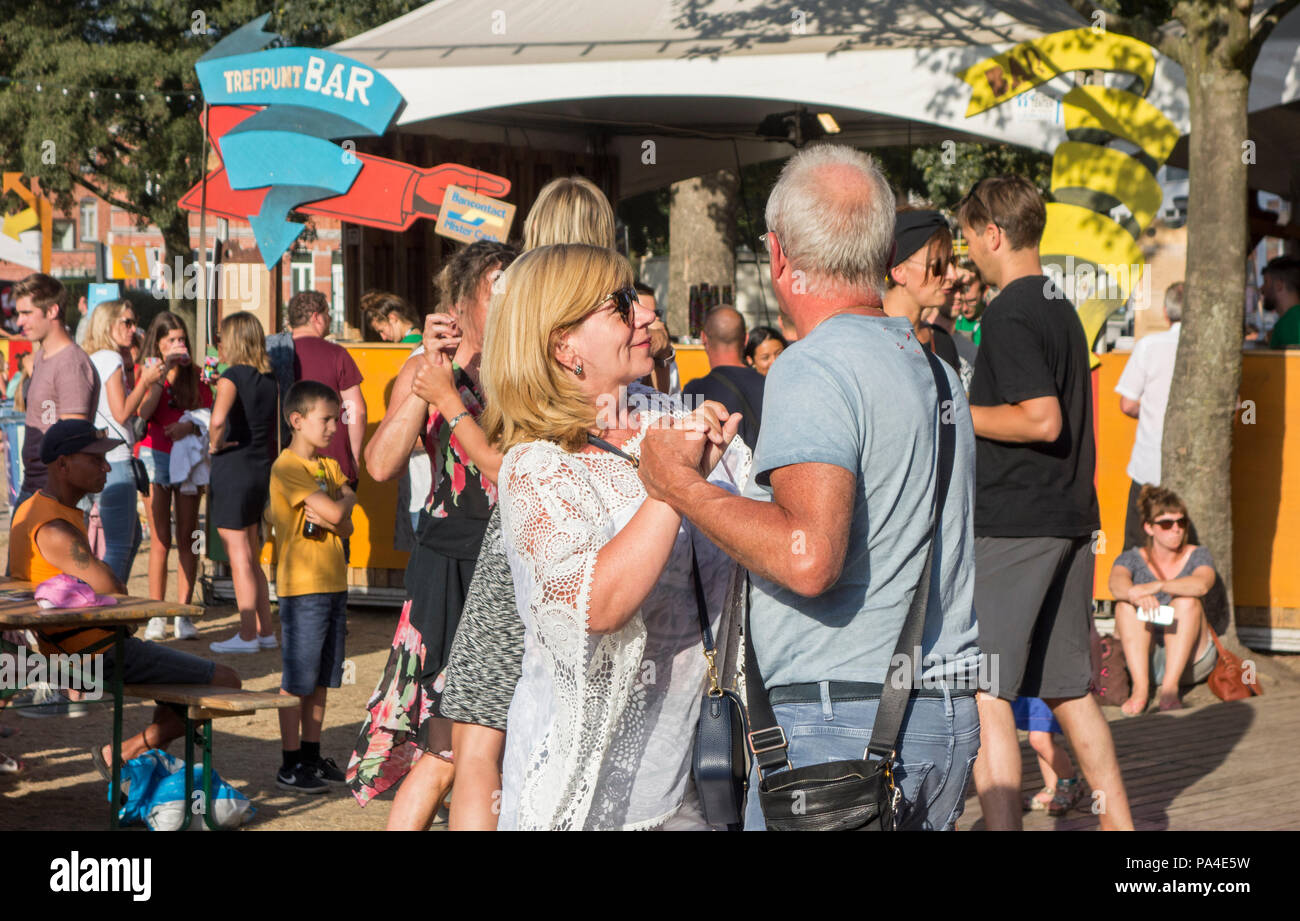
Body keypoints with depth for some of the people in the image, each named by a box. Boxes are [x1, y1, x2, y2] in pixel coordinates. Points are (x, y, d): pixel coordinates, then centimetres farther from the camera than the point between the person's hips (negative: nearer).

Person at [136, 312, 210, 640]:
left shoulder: (195, 374, 8)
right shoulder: (149, 372, 4)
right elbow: (144, 411, -13)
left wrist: (192, 426, -14)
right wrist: (164, 370, -14)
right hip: (156, 456, -1)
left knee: (187, 538, 0)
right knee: (160, 539, -4)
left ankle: (183, 615, 3)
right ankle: (156, 616, 0)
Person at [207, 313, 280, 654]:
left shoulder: (232, 377, -14)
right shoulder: (270, 382, 8)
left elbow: (218, 420, -32)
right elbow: (276, 434, 13)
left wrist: (214, 444, -14)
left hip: (232, 471, -7)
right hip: (261, 471, 7)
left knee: (239, 559, -1)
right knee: (251, 559, 16)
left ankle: (247, 636, 3)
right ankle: (265, 631, 19)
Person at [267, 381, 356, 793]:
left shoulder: (330, 467, 14)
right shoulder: (287, 467, -11)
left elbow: (347, 526, 6)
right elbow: (335, 512, -19)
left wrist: (328, 517, -13)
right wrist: (346, 499, 1)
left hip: (334, 584, 8)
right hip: (302, 587, -8)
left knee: (321, 678, 12)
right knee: (297, 678, -4)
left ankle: (312, 754, 20)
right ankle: (290, 764, 1)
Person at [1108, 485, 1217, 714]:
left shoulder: (1197, 556, 0)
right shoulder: (1132, 559, 2)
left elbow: (1201, 585, -25)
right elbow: (1117, 584, -23)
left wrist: (1155, 586, -42)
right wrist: (1139, 596, -48)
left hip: (1191, 658, -1)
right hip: (1144, 660, 1)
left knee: (1186, 601, -25)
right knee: (1127, 604, -23)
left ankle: (1170, 686, -37)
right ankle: (1140, 688, -37)